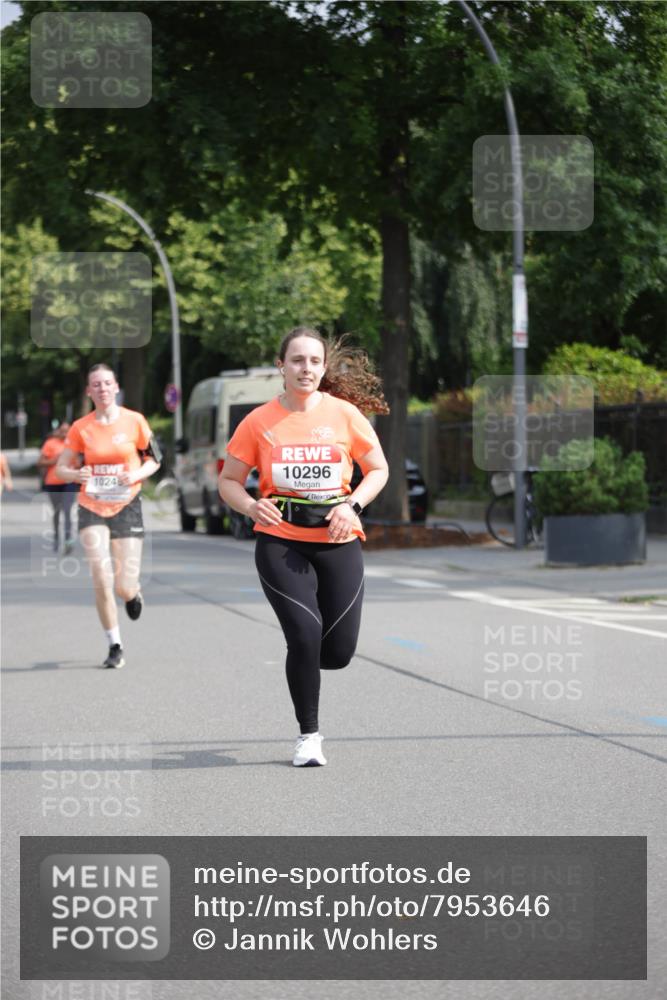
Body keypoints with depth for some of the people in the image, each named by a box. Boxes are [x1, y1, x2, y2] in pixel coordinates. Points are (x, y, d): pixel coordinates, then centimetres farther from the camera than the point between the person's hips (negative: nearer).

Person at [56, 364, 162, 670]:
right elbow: (61, 468, 5)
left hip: (126, 506, -1)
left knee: (124, 587, -6)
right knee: (101, 581, -12)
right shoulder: (80, 428, -1)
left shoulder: (134, 421, -3)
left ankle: (133, 593, 34)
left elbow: (154, 460, 7)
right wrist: (76, 474, -17)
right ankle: (115, 646, 4)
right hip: (92, 508, 1)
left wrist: (136, 474, -14)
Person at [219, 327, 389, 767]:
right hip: (281, 543, -2)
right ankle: (309, 735, 3)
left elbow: (379, 470, 8)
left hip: (337, 542, 2)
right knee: (306, 635, -17)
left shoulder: (345, 414, -1)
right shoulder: (259, 422, -2)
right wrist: (252, 506, -15)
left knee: (338, 652, -1)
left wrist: (353, 505, -10)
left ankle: (301, 657, 38)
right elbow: (229, 481, 6)